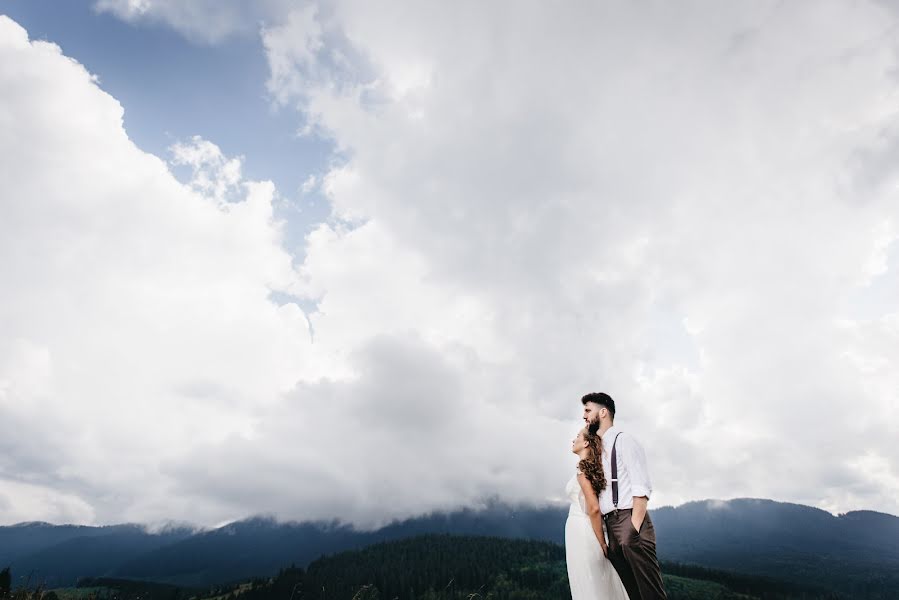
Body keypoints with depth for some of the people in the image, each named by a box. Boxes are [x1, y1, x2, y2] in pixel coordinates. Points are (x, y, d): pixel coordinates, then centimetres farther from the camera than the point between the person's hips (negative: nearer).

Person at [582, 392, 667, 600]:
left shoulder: (622, 439, -5)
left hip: (629, 520, -7)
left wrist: (633, 529, -19)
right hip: (610, 526, 7)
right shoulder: (598, 448, 17)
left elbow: (641, 487, -13)